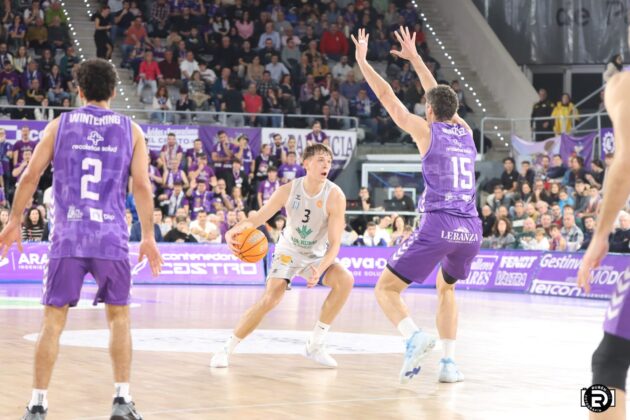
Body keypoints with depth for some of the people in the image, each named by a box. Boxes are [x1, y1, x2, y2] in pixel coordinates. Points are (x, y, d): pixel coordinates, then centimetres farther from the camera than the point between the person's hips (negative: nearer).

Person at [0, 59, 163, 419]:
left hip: (68, 238, 0)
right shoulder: (131, 130, 7)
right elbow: (142, 186, 0)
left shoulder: (60, 125, 7)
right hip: (112, 239, 0)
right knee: (119, 316, 14)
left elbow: (30, 177, 3)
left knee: (54, 319, 7)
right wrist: (148, 236, 6)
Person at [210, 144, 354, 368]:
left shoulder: (335, 196, -23)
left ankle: (315, 344, -14)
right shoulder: (289, 190, -19)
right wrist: (235, 229, -37)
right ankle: (227, 349, -7)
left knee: (345, 280, -25)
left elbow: (334, 243, -24)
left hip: (316, 256, 1)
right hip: (288, 252, -1)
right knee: (271, 297, -22)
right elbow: (257, 217, -15)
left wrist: (320, 269, -43)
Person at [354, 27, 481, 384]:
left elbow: (387, 97, 9)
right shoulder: (465, 131, 17)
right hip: (472, 230, 6)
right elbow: (441, 96, 33)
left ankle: (415, 337, -23)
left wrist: (362, 60, 20)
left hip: (438, 226, -6)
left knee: (386, 289, 4)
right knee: (446, 287, 31)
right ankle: (449, 361, 19)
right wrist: (414, 57, 42)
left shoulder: (427, 131, 3)